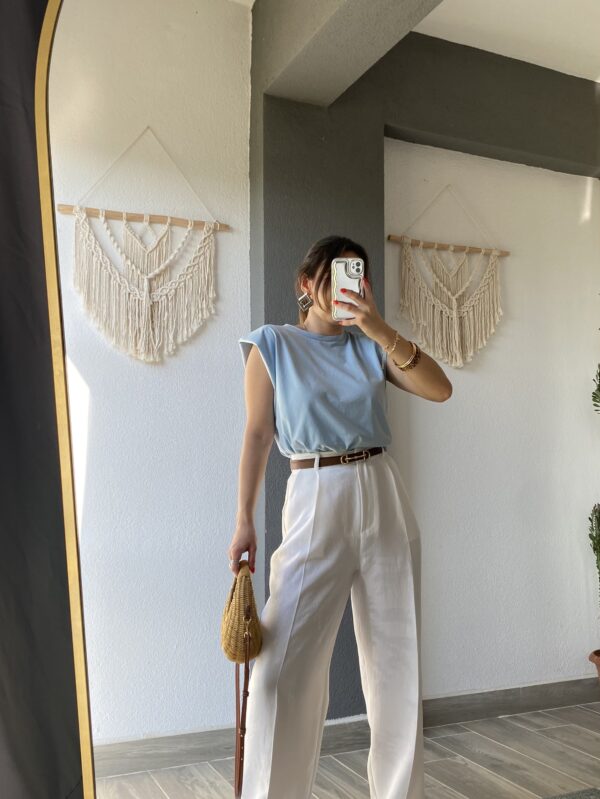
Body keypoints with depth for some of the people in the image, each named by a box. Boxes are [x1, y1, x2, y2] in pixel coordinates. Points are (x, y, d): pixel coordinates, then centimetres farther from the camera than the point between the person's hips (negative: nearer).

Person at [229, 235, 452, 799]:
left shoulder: (369, 344, 10)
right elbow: (257, 434, -1)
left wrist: (382, 332, -13)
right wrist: (244, 519, -5)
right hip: (315, 501, -3)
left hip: (383, 499, 4)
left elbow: (440, 389, -2)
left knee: (396, 658, 9)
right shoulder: (272, 345, 2)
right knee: (284, 666, -7)